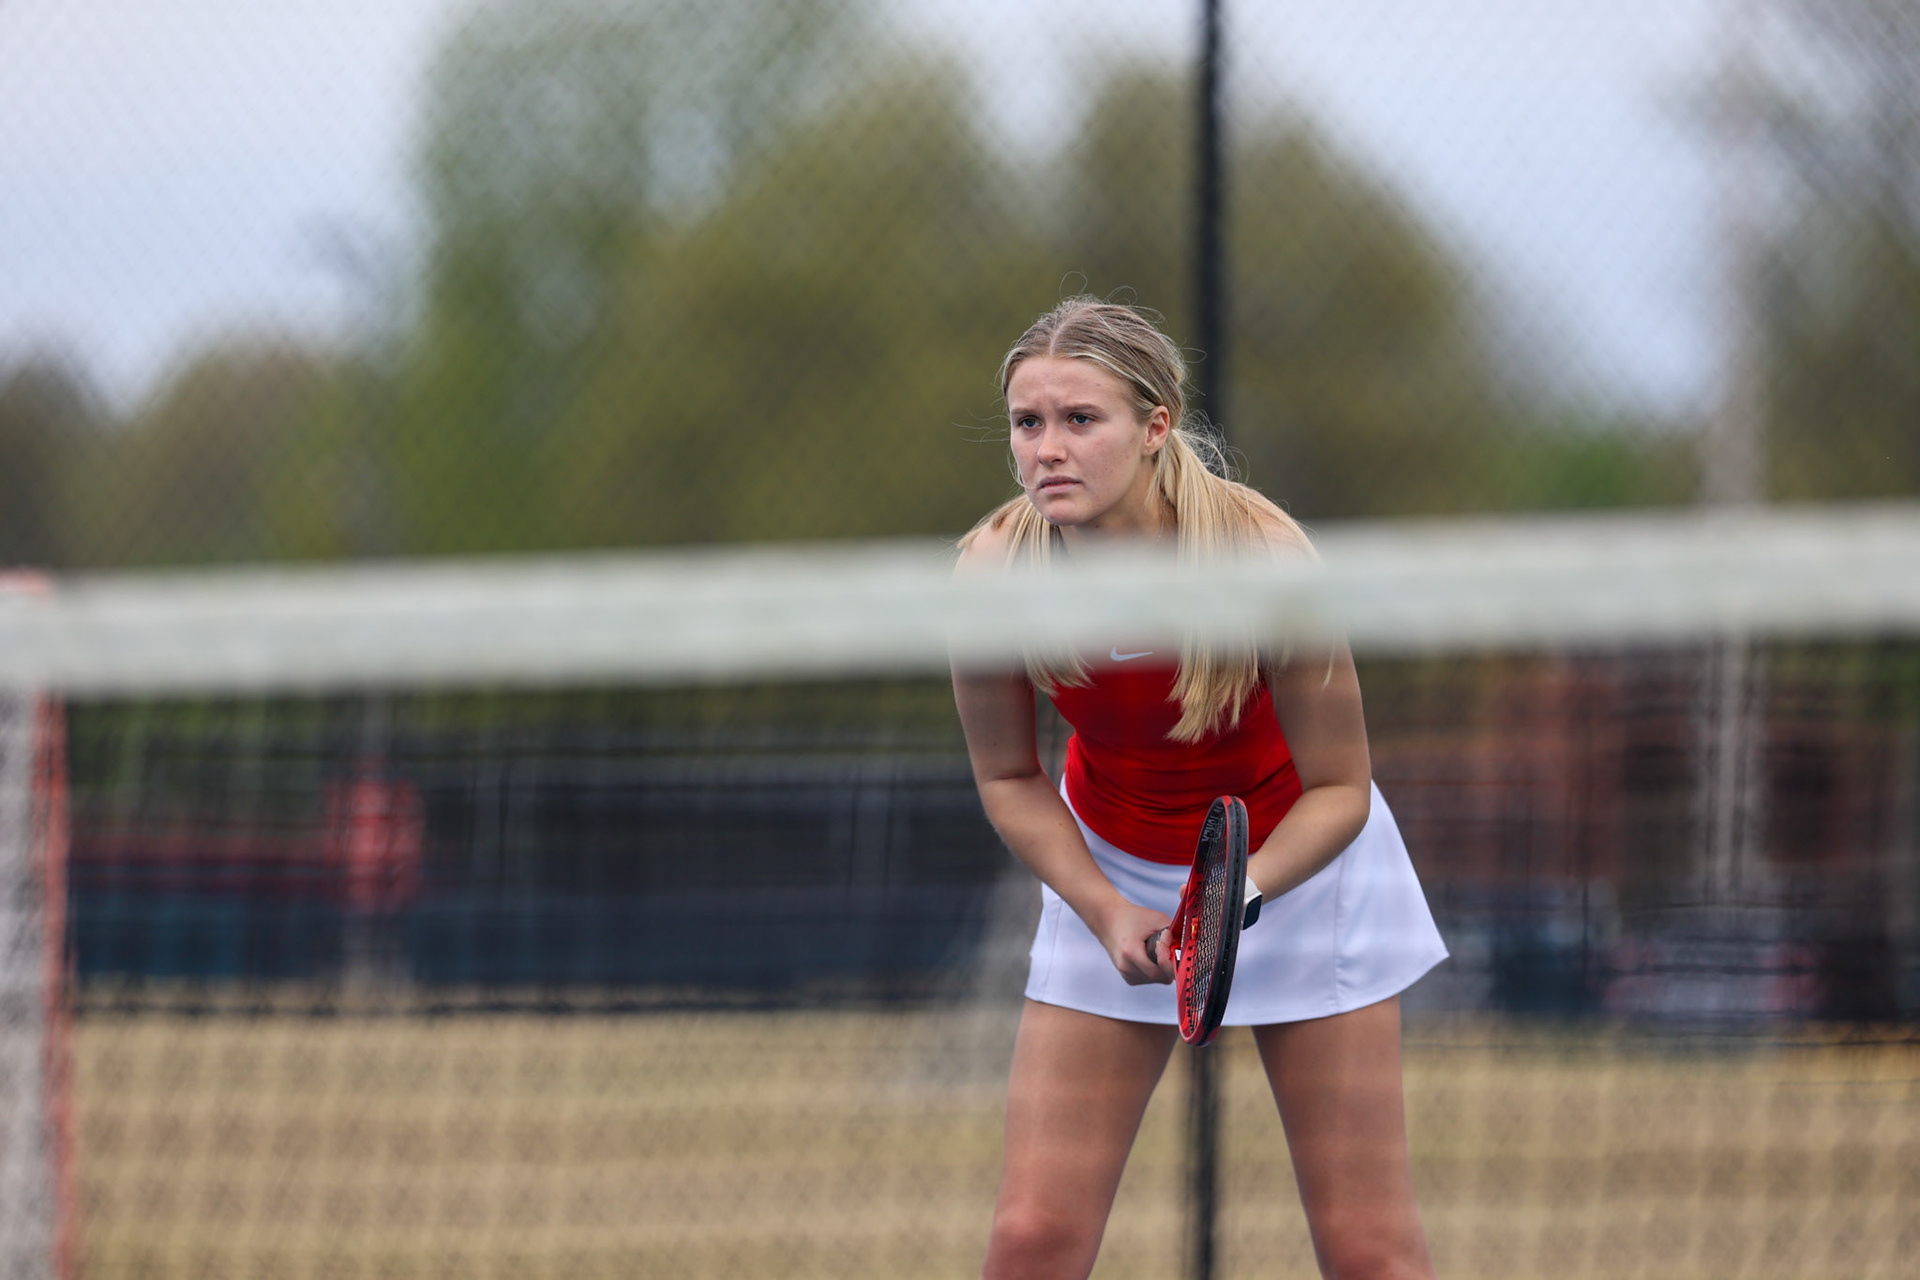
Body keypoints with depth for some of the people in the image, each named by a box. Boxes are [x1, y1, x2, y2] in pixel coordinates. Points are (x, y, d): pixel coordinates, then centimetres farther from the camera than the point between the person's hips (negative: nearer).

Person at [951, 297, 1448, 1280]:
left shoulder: (1261, 553, -30)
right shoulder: (993, 571, -23)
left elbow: (1338, 790, -18)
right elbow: (1009, 777, -5)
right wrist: (1109, 914, -19)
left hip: (1295, 858, -2)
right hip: (1107, 869, 2)